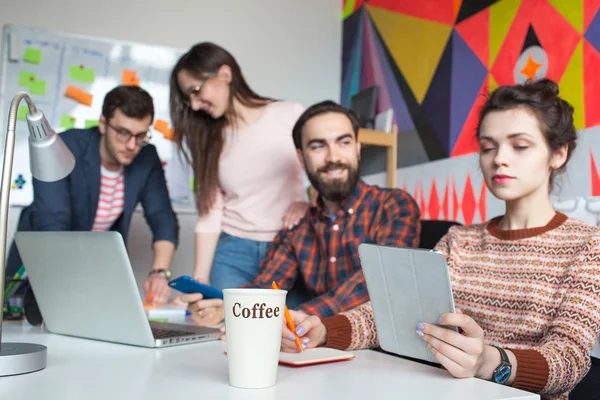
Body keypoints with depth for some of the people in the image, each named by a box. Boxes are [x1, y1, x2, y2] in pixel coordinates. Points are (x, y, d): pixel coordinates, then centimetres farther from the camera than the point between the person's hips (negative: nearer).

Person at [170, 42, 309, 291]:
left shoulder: (291, 115, -2)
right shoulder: (206, 140, 7)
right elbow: (210, 213, 3)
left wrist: (309, 203, -18)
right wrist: (200, 277, -3)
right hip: (231, 252, 2)